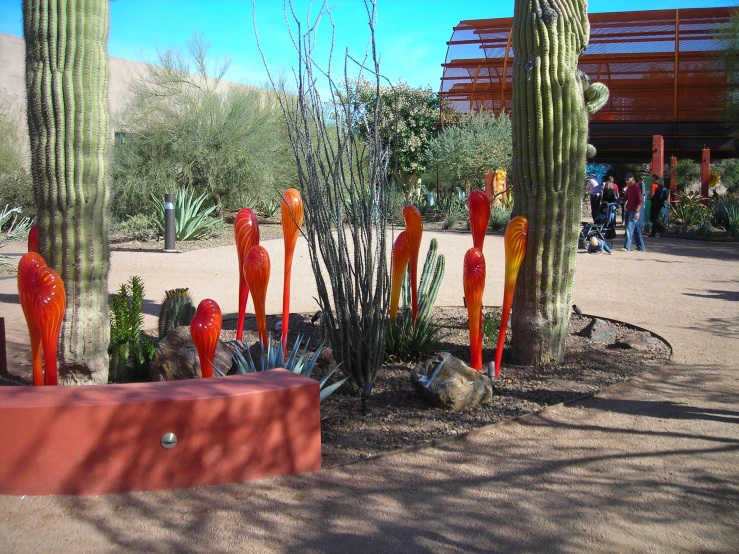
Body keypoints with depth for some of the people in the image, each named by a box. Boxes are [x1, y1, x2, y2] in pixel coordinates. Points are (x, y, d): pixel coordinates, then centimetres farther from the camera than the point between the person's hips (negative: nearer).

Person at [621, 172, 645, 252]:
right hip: (629, 210, 9)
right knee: (637, 229, 11)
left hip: (634, 211, -9)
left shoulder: (636, 187, -12)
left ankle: (627, 247, -16)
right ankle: (641, 247, 16)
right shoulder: (629, 187, 15)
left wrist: (637, 211, -22)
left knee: (629, 228, -13)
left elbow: (640, 201, -16)